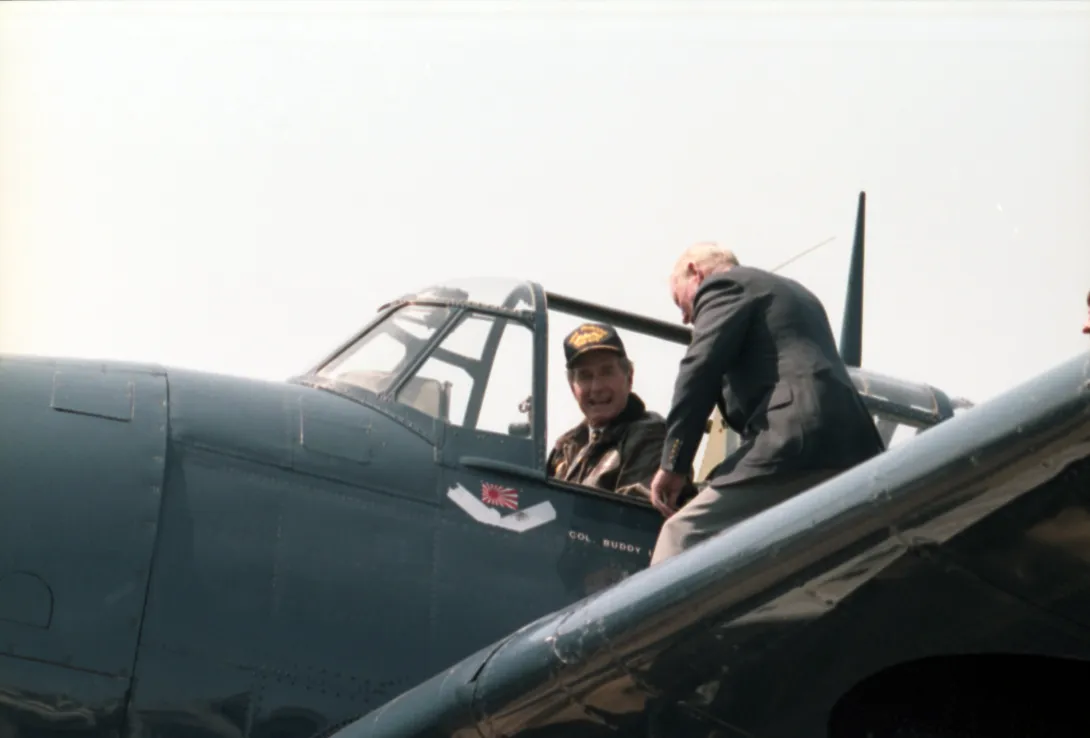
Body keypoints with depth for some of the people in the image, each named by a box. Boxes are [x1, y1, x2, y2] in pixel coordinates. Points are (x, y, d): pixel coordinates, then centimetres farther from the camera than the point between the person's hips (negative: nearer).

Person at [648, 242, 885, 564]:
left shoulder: (722, 285, 7)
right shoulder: (792, 292, 34)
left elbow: (701, 369, -6)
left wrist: (673, 463, -6)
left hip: (795, 440, -9)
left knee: (682, 537, -7)